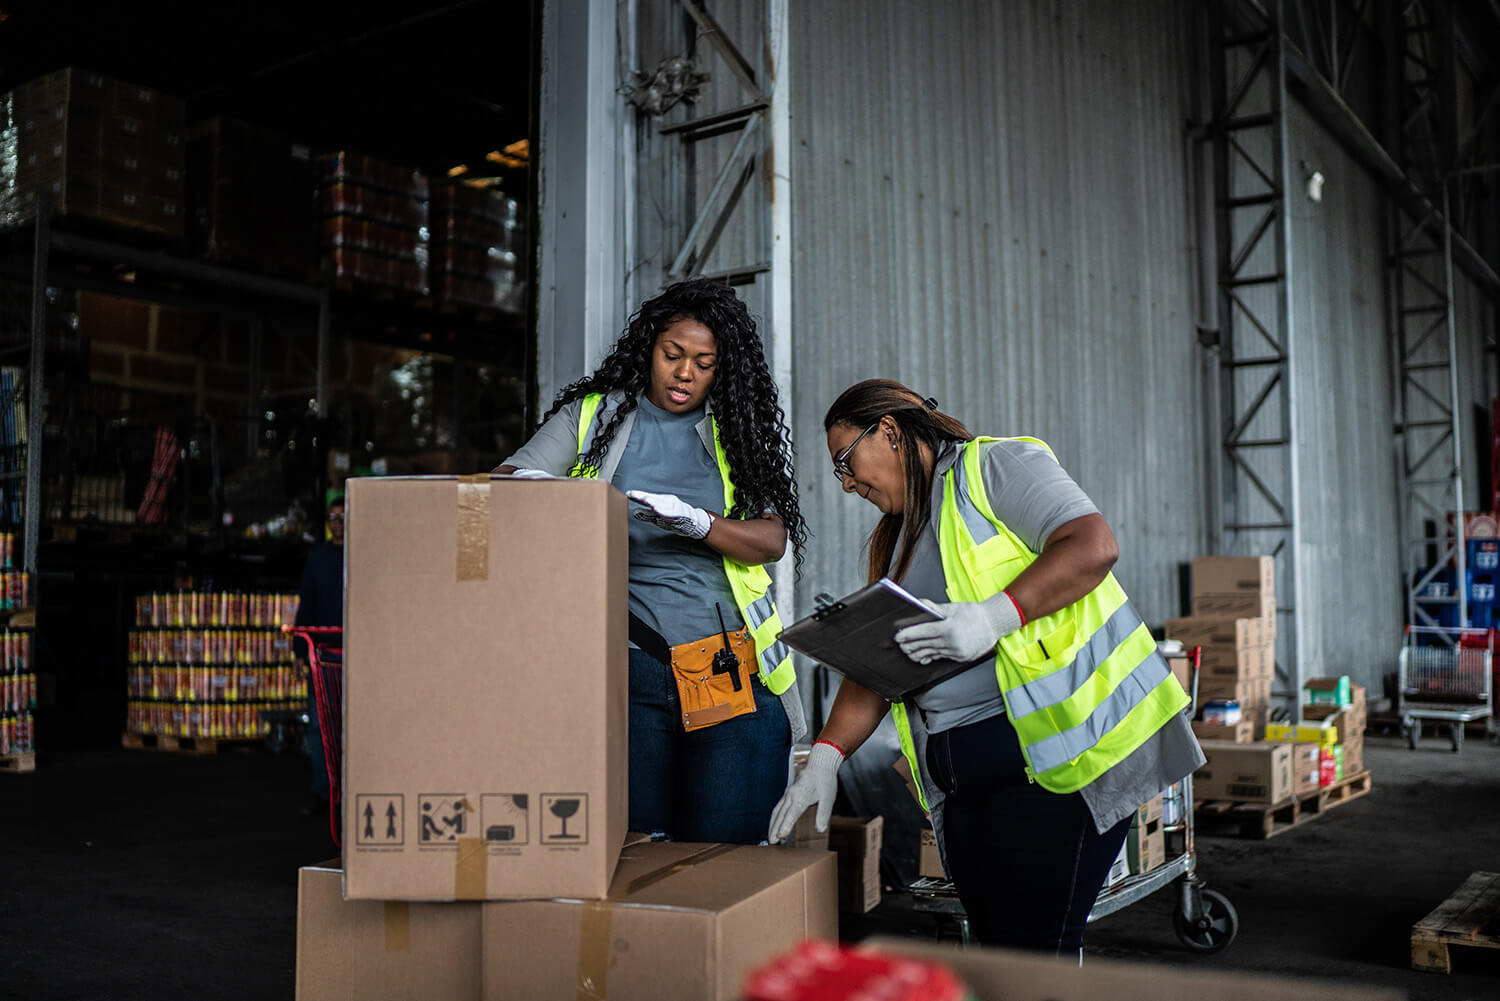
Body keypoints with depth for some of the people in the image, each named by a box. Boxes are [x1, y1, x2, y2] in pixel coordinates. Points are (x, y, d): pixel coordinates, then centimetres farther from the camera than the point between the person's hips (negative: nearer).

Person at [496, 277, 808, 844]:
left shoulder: (738, 429, 11)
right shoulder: (595, 414, 10)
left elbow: (773, 539, 1)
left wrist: (695, 521, -17)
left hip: (735, 675, 1)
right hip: (631, 674, 0)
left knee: (729, 854, 0)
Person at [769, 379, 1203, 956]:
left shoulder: (997, 465, 0)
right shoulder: (896, 543, 23)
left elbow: (1093, 545, -15)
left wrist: (994, 615, -25)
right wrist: (826, 756, 6)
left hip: (1060, 744, -8)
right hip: (959, 775, 8)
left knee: (1033, 953, -11)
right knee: (994, 952, 5)